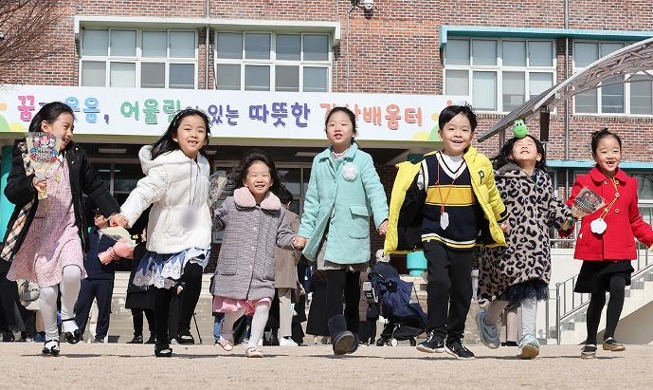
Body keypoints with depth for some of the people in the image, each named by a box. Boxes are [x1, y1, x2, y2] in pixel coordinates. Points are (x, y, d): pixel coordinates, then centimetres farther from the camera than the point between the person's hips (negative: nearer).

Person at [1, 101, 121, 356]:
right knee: (47, 289, -2)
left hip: (68, 227, 1)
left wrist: (113, 212, 5)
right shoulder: (25, 155, -2)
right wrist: (31, 185, -25)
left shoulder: (76, 156, 7)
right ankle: (50, 338, 19)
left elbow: (95, 187, 14)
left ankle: (68, 315, 4)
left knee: (72, 272, -24)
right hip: (38, 229, -1)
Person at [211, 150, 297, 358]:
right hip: (235, 266, -2)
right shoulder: (232, 204, 1)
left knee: (263, 303, -11)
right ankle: (226, 331, 33)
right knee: (237, 306, 1)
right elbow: (215, 223, 5)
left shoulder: (277, 210, 9)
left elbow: (283, 235, 15)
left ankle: (253, 344, 0)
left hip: (263, 270, 2)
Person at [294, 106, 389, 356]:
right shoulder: (320, 162, 11)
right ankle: (338, 332, -24)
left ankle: (351, 332, 20)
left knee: (352, 282, 7)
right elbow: (312, 199, 14)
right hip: (328, 230, 1)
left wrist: (382, 218, -24)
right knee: (335, 280, -14)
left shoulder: (362, 160, 2)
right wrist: (305, 231, 9)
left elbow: (375, 190, -8)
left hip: (353, 230, -1)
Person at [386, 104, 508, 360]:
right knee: (439, 281, -21)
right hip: (435, 236, -3)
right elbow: (409, 200, 3)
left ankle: (454, 339, 24)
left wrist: (501, 220, 29)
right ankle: (436, 334, -12)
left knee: (462, 291, 9)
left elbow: (491, 195, 17)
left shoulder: (480, 166, -1)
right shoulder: (426, 166, -6)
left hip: (465, 241, 3)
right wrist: (398, 233, 4)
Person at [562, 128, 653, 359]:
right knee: (597, 297, 6)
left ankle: (609, 337, -8)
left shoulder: (629, 184, 11)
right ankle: (590, 343, 23)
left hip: (620, 251, 2)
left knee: (618, 288, -20)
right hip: (594, 251, -2)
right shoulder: (584, 182, 1)